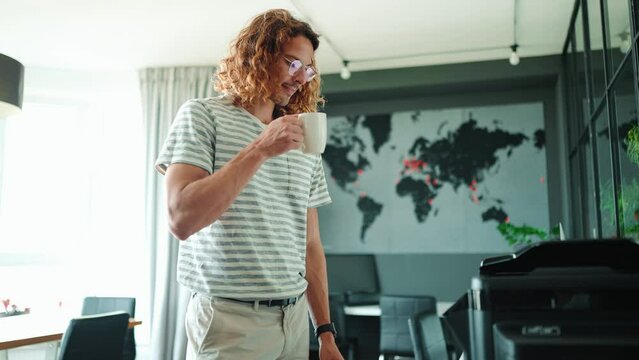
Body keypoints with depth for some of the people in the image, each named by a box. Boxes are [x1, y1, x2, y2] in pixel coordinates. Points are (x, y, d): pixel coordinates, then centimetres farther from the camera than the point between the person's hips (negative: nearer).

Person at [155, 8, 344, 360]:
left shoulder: (305, 145, 11)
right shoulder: (203, 115, -4)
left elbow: (310, 245, 11)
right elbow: (181, 219, -17)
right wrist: (259, 150, -19)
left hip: (294, 319, 5)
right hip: (230, 321, -5)